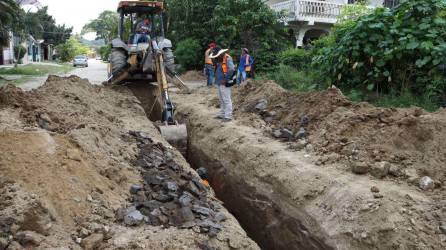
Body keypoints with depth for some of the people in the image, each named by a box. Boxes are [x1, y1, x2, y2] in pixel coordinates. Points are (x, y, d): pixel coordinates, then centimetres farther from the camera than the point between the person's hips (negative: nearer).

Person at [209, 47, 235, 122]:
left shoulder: (227, 59, -14)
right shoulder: (218, 60, 13)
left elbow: (231, 70, -25)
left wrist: (225, 79, -21)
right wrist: (216, 79, 11)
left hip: (224, 83, -9)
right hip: (218, 83, 9)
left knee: (226, 100, -6)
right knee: (221, 100, 15)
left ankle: (228, 116, -2)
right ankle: (222, 114, 25)